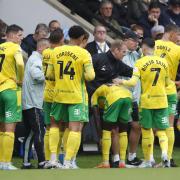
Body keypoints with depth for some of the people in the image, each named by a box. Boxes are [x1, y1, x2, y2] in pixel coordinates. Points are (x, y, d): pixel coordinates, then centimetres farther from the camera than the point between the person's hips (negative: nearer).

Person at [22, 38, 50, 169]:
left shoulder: (34, 58, 22)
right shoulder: (36, 59, -10)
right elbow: (36, 75, -28)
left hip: (27, 103, 10)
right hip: (33, 103, -10)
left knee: (30, 133, 10)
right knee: (39, 132, -9)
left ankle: (26, 162, 10)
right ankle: (42, 162, -10)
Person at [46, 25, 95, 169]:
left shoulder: (56, 51, 3)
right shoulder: (84, 53, -10)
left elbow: (50, 74, 6)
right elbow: (90, 76, -17)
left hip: (59, 94, 4)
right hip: (77, 96, -4)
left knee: (54, 124, 21)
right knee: (75, 128, -2)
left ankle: (53, 158, 13)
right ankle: (67, 163, -9)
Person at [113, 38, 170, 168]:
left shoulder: (140, 63, -9)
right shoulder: (163, 62, 3)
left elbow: (133, 82, -16)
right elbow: (167, 83, 12)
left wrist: (121, 82, 1)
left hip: (147, 101, -2)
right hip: (162, 101, 3)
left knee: (146, 131, 10)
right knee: (161, 131, 8)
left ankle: (148, 161, 15)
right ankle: (164, 152, -19)